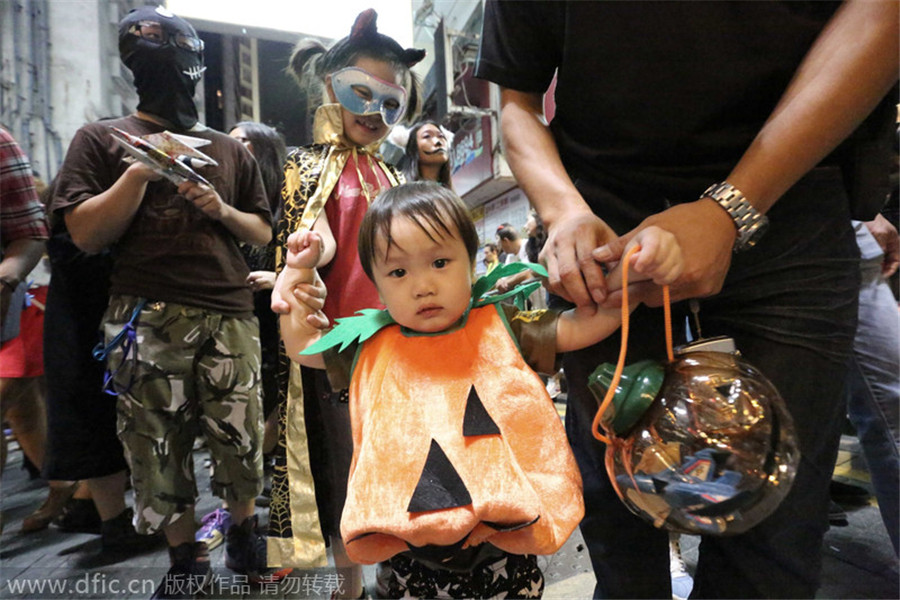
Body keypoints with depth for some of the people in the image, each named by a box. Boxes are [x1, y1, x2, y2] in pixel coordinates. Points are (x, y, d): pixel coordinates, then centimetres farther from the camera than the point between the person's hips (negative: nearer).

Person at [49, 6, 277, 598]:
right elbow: (84, 233, 0)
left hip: (230, 315, 2)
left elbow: (263, 233, 17)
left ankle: (244, 533, 29)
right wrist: (139, 175, -10)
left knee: (242, 437, 2)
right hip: (147, 319, -1)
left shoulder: (230, 151, 17)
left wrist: (222, 210, -2)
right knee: (159, 444, 5)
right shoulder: (102, 140, 11)